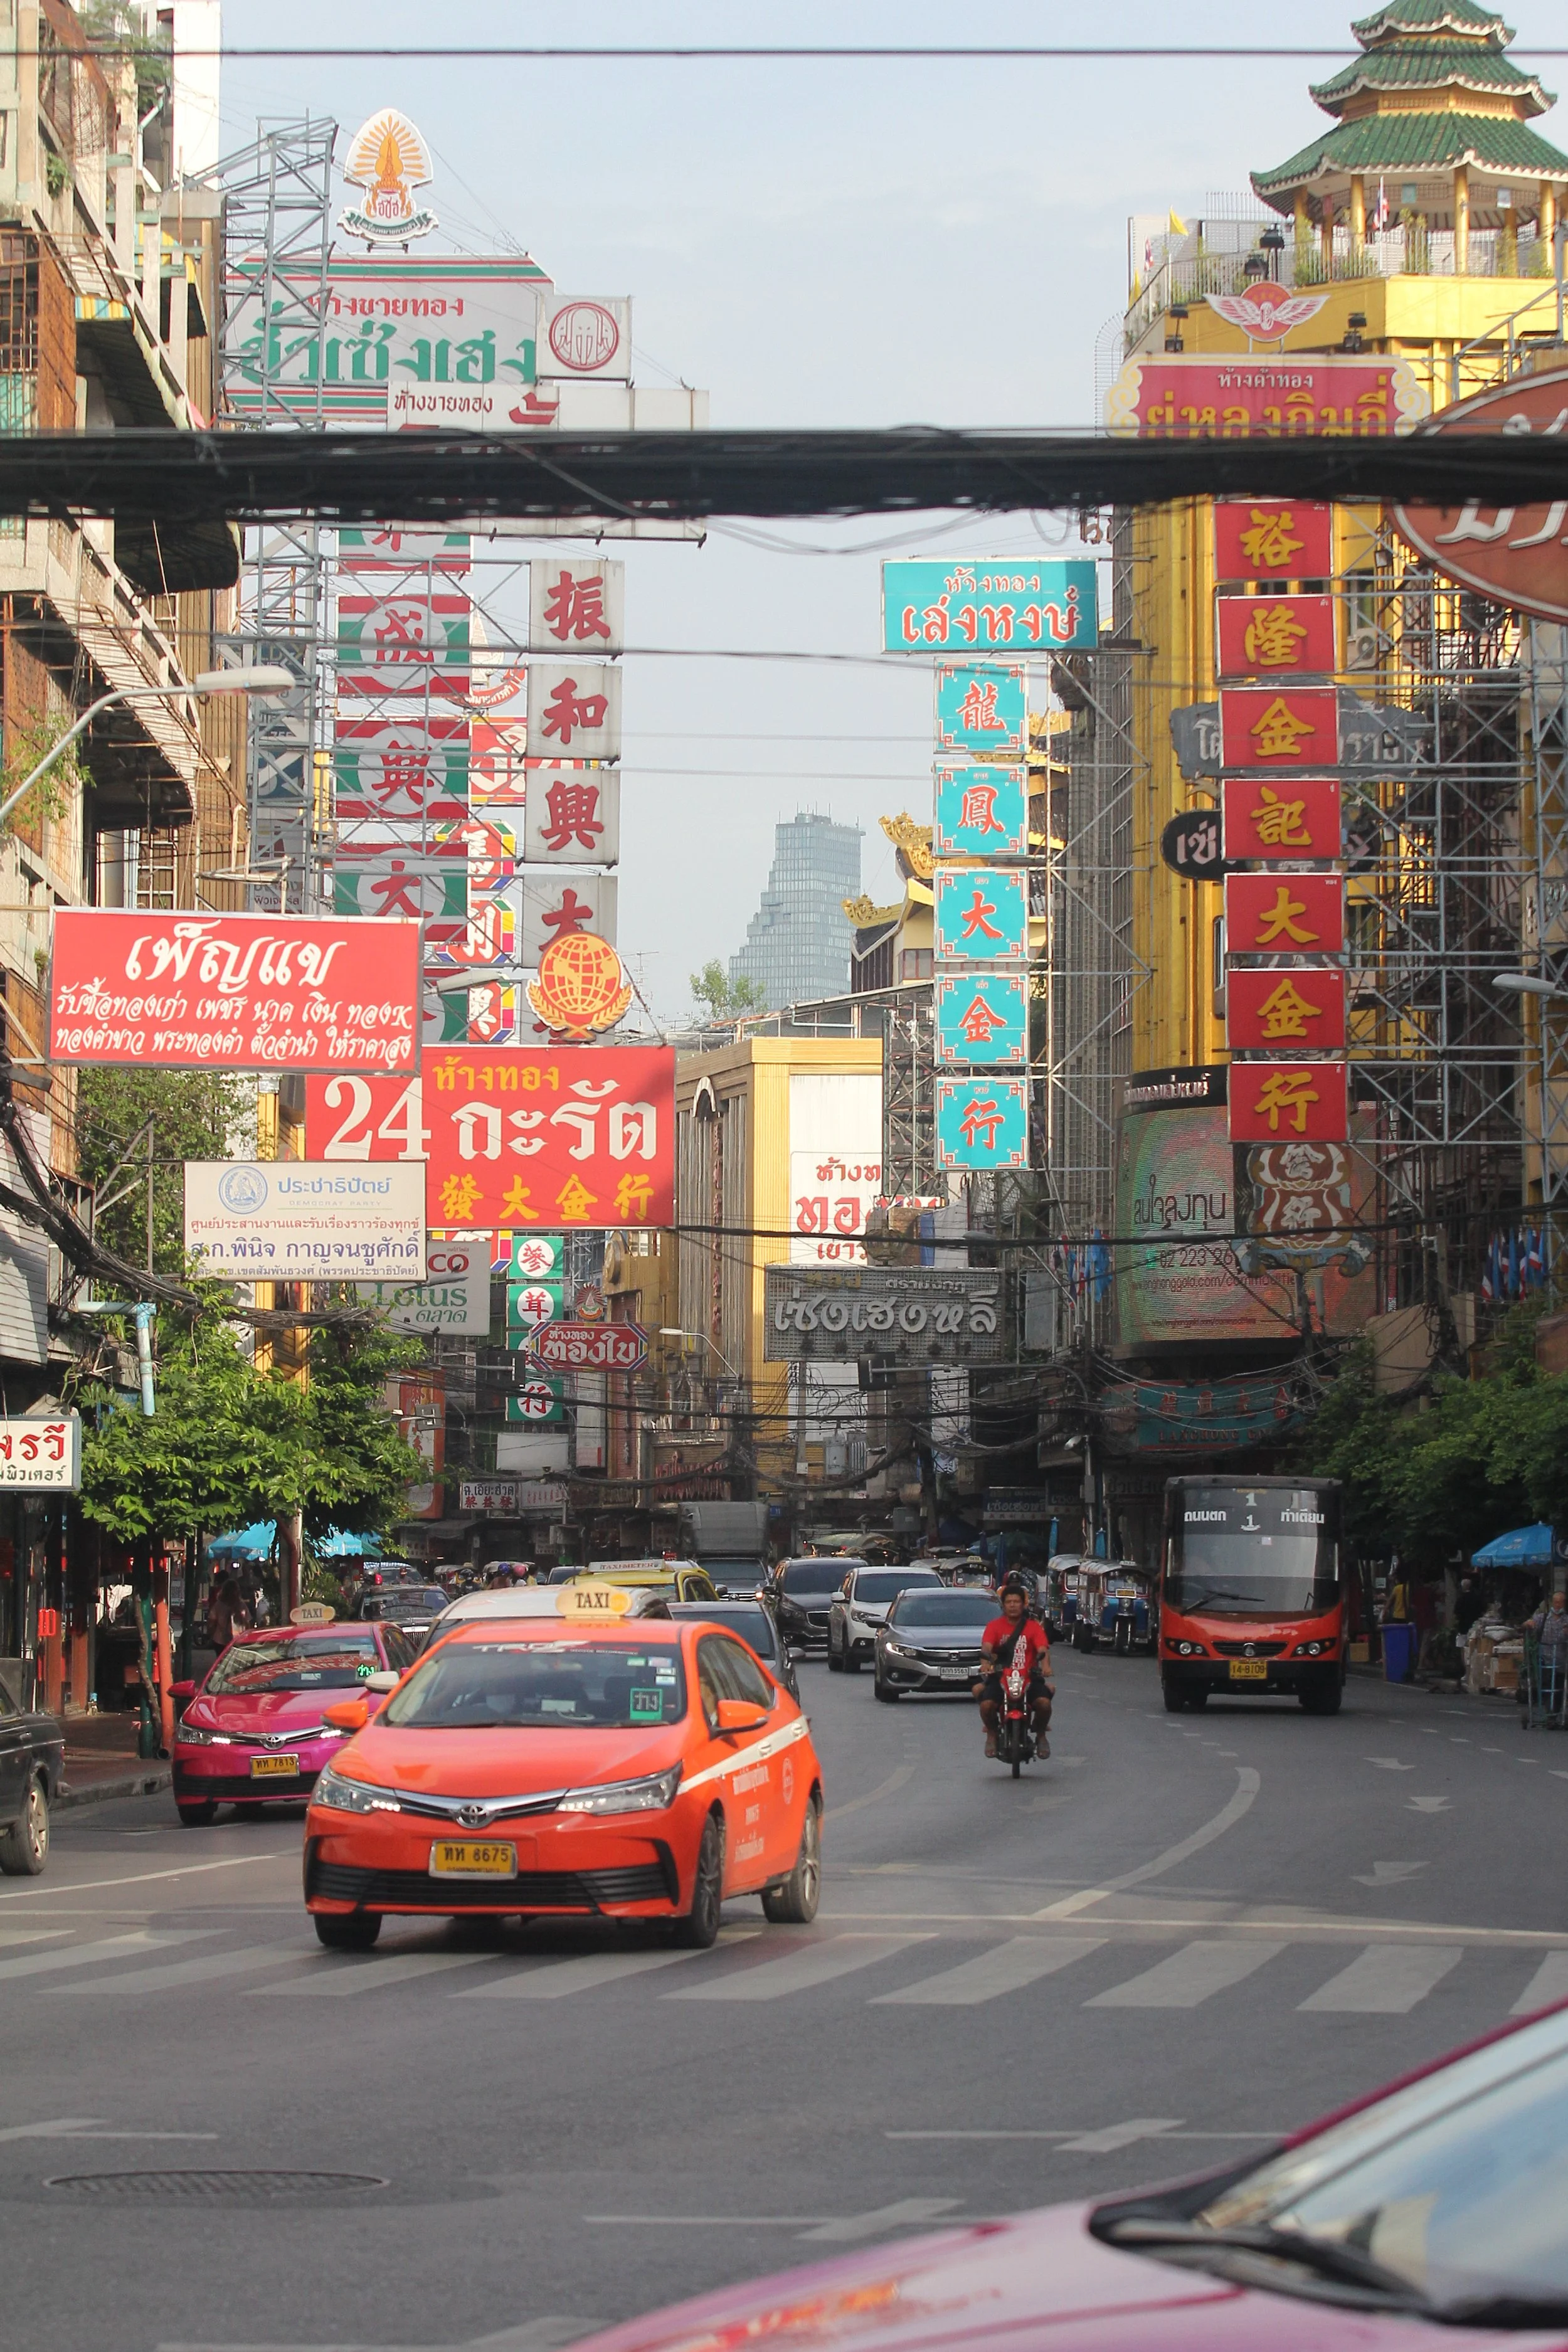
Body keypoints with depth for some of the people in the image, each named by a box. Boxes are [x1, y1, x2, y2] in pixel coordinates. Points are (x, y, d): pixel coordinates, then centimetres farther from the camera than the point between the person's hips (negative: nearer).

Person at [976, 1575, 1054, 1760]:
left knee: (1044, 1702, -28)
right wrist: (987, 1663, -32)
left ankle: (1041, 1735, 3)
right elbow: (986, 1647, -10)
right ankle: (991, 1734, 4)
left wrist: (1046, 1666, -30)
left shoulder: (1033, 1626, 6)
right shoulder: (995, 1626, 6)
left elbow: (1042, 1649, -9)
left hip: (1029, 1675, 0)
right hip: (1000, 1676, 0)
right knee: (986, 1704, -28)